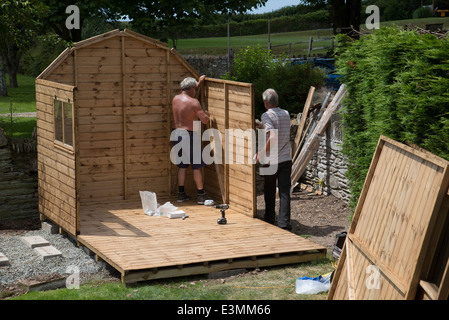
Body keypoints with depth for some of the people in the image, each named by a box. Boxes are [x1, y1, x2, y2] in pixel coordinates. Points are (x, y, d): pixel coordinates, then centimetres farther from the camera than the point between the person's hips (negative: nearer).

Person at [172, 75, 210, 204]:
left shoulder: (175, 99, 6)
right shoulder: (194, 102, -15)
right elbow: (205, 120, -17)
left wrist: (199, 83, 30)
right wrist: (206, 114, 5)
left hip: (177, 134, 7)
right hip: (190, 135, -7)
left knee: (182, 165, 15)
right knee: (197, 166, 2)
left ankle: (181, 194, 17)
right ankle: (201, 195, 6)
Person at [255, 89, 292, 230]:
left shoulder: (267, 116, -12)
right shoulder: (286, 114, 8)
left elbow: (273, 137, -25)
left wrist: (261, 153, -15)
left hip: (271, 160, -4)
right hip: (286, 159, 4)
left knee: (269, 191, 14)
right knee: (284, 191, 1)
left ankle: (269, 218, 26)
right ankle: (284, 222, -5)